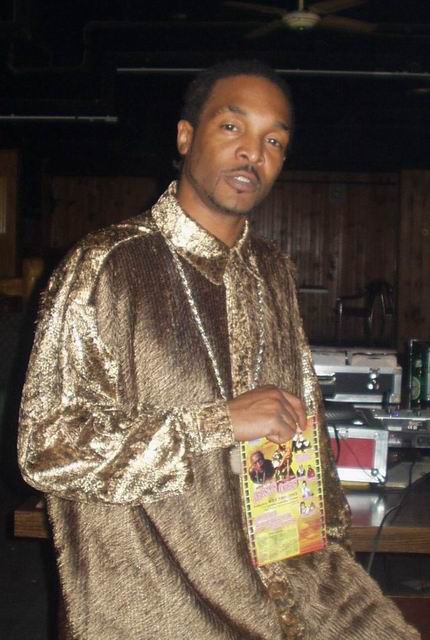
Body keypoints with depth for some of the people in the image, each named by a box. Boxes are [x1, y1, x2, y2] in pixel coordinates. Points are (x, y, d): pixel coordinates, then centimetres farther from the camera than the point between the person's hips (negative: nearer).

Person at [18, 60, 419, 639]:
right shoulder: (107, 266, -10)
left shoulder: (274, 271, 11)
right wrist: (220, 422, -19)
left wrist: (329, 530, 15)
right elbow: (46, 448, -15)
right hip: (159, 589, -5)